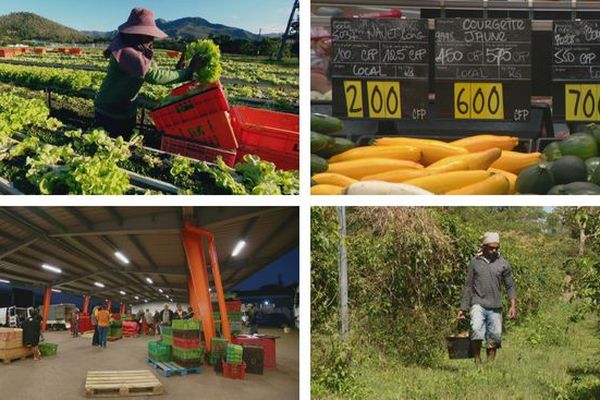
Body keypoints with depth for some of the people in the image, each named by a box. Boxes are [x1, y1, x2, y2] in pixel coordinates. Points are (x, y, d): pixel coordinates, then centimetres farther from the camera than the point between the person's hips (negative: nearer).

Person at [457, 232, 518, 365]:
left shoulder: (503, 264, 8)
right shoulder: (475, 262, 7)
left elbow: (510, 286, 9)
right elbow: (468, 286, 10)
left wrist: (513, 305, -5)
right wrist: (462, 308, 7)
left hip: (495, 307, 2)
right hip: (478, 304, -2)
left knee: (494, 337, 2)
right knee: (476, 329, -25)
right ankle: (477, 361, -18)